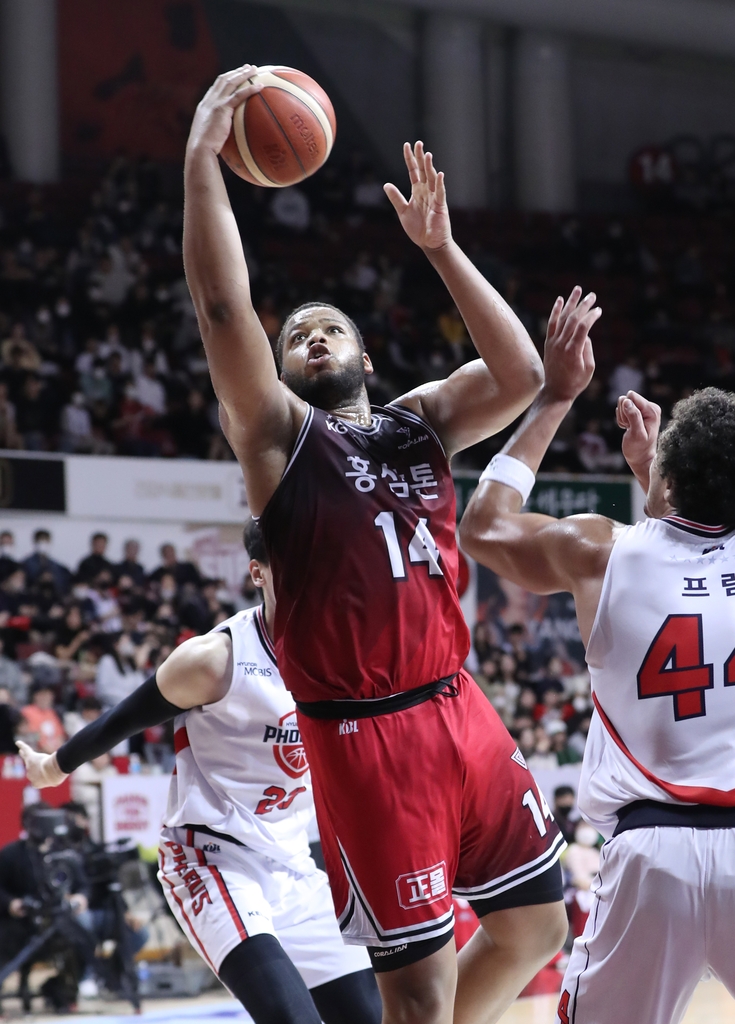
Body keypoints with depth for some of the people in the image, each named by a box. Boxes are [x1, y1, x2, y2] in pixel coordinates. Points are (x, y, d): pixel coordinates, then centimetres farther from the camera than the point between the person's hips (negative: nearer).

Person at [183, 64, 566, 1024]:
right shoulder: (279, 432, 0)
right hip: (362, 732, -6)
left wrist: (442, 249, -5)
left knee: (535, 923, 13)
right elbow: (224, 307, -15)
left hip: (459, 709, 6)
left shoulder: (422, 420, 14)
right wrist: (202, 160, -19)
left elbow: (520, 376, -3)